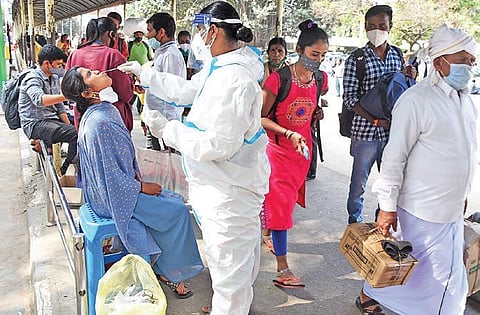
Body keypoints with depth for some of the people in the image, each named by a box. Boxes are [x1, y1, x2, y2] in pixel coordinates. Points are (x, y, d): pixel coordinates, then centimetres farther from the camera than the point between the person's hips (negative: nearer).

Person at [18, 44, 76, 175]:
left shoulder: (54, 78, 13)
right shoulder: (33, 78, -14)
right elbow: (39, 100, -37)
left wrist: (69, 125, 2)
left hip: (52, 119, 9)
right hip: (35, 124, -9)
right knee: (77, 134, -26)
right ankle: (65, 171, -12)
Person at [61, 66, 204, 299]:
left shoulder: (106, 111, 4)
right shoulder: (98, 123, -26)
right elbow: (111, 176, -24)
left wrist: (137, 177, 3)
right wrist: (143, 187, -13)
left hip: (121, 184, 9)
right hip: (113, 197, -9)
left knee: (173, 199, 7)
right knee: (178, 211, -7)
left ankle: (165, 264, 17)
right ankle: (168, 271, 12)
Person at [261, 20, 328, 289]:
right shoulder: (279, 78, -17)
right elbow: (261, 118, -16)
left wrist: (319, 110, 1)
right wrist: (289, 134, -25)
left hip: (303, 149, 6)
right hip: (278, 148, -6)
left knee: (287, 199, 17)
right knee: (280, 203, -5)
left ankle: (269, 236, 40)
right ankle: (282, 268, 3)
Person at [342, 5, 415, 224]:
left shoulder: (398, 56, 9)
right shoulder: (356, 59, -6)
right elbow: (350, 99, -11)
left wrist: (407, 79, -2)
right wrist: (376, 120, -20)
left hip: (392, 131, 4)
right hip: (365, 131, -4)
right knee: (359, 181, 8)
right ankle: (355, 221, 27)